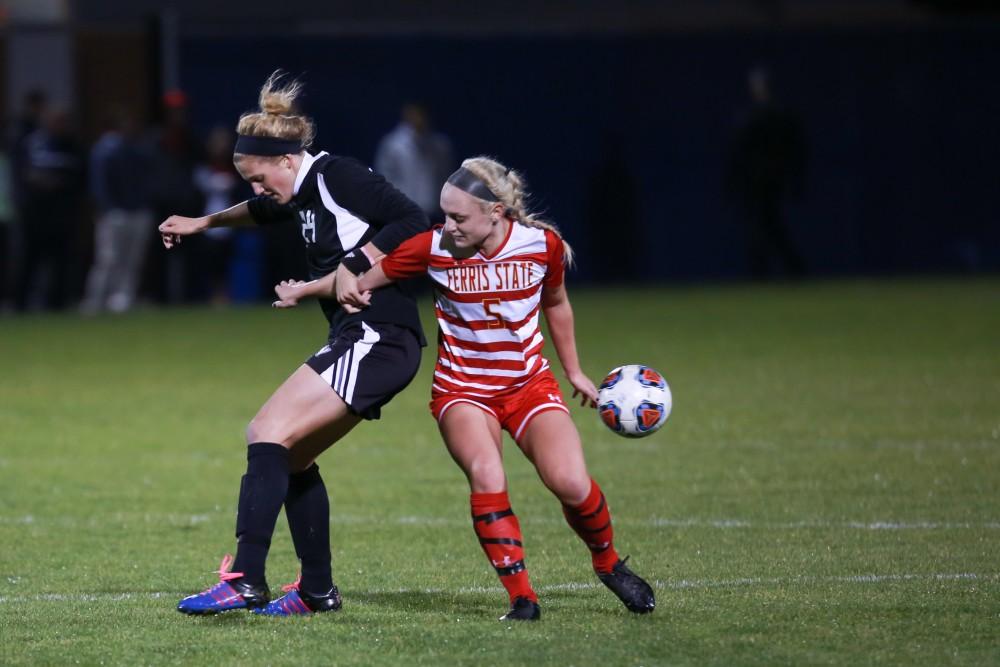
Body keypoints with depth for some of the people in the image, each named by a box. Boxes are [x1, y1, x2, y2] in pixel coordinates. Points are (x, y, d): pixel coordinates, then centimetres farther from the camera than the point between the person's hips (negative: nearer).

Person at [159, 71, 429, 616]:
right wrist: (204, 223, 48)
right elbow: (263, 212, 41)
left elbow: (412, 223, -21)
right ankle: (317, 591, 19)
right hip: (359, 339, 10)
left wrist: (354, 264, -23)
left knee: (268, 432, -17)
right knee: (293, 459, 14)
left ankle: (246, 581, -24)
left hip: (376, 336, -10)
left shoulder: (337, 177, -12)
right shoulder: (303, 193, 16)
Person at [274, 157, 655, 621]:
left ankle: (609, 565, 13)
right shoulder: (433, 247, -15)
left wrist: (573, 371, 18)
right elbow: (365, 278, -1)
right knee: (486, 475, -29)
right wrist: (305, 290, 7)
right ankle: (522, 598, -19)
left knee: (572, 485, -18)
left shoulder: (543, 245, -11)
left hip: (529, 384, 1)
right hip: (462, 389, -1)